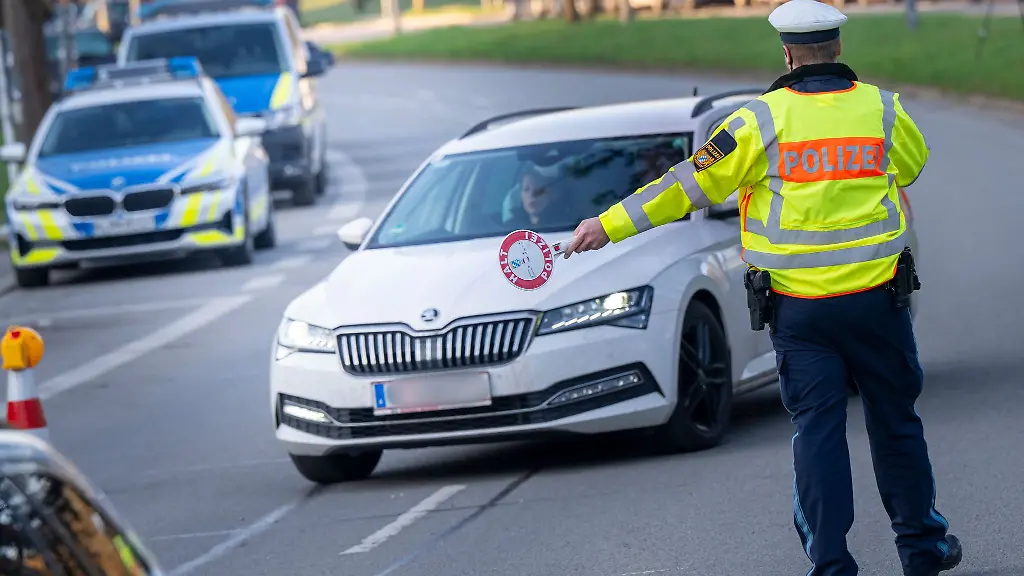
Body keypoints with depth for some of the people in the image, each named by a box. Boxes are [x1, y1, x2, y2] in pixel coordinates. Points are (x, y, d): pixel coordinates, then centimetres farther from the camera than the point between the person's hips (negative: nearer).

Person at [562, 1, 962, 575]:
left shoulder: (763, 119, -6)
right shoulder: (884, 110, 1)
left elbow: (690, 183, -5)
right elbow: (913, 162, 22)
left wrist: (608, 226, 1)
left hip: (797, 306, -1)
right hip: (875, 297, 1)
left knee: (817, 429, 3)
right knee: (895, 421, 13)